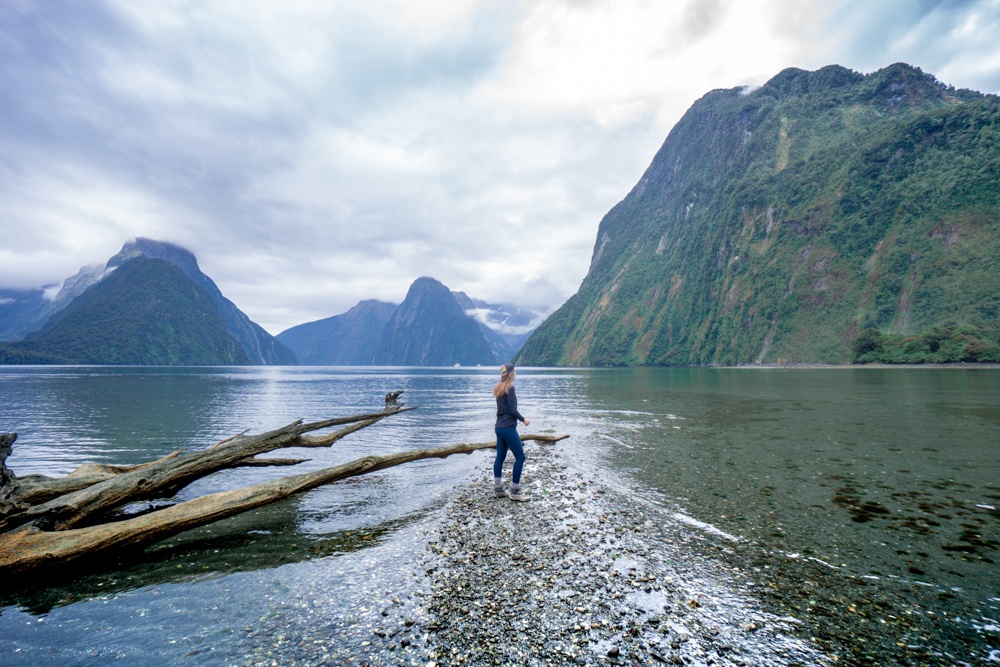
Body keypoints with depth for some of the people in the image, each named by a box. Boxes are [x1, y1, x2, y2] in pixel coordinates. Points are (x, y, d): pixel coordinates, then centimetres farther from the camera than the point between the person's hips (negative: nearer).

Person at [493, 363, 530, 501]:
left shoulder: (499, 388, 11)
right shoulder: (509, 388, -15)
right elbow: (512, 410, -16)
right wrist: (523, 420, -4)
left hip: (499, 427, 9)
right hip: (508, 428, -9)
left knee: (500, 457, 12)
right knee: (520, 457, -2)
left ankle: (498, 489, 18)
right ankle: (515, 492, 2)